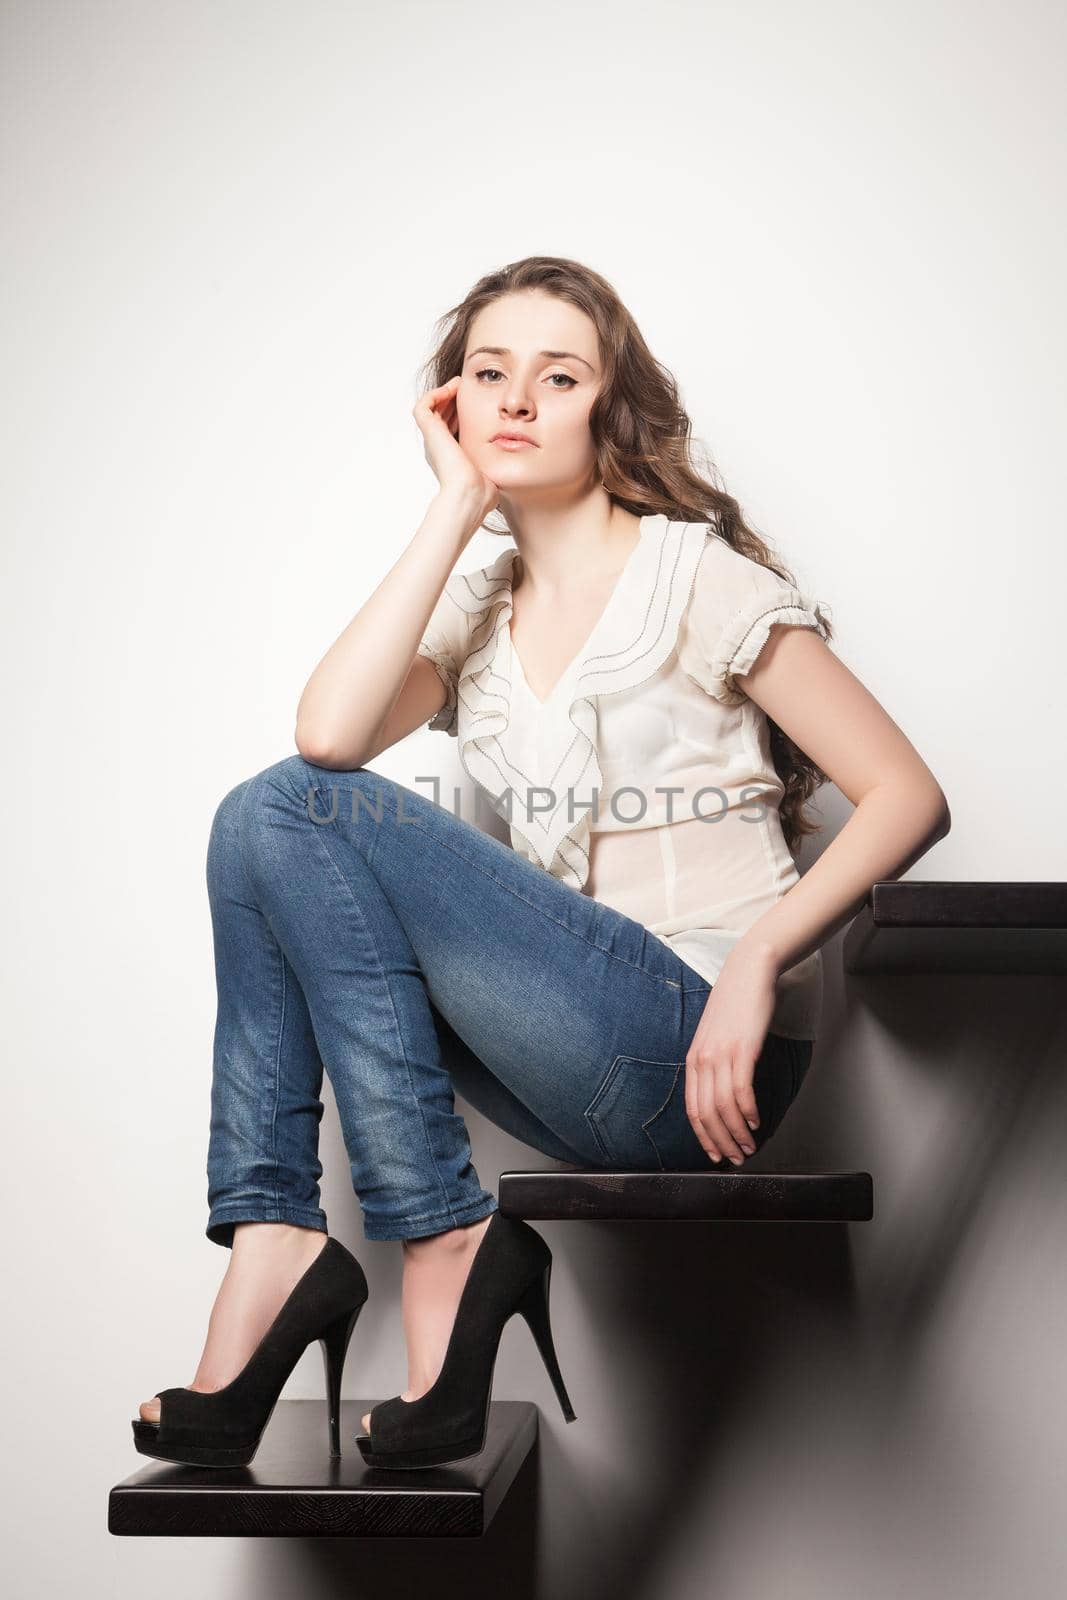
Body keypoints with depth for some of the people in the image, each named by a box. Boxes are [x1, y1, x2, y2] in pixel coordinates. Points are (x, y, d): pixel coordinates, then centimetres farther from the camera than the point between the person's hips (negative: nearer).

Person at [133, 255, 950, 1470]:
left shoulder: (693, 575, 0)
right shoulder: (476, 614, 15)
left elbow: (907, 797, -6)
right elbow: (329, 732, -7)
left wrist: (756, 961, -20)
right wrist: (457, 506, -1)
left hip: (697, 1055, -6)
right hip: (587, 1057, 6)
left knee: (296, 815, -13)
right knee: (267, 821, 0)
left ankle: (443, 1240, -11)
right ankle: (271, 1239, -8)